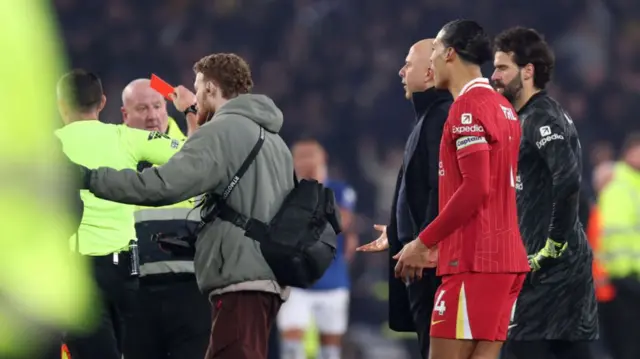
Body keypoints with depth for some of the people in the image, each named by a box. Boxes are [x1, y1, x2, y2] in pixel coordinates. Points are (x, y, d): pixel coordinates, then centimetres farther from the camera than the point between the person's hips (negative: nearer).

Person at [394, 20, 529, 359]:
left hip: (475, 261, -9)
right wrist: (441, 245, 23)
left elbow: (474, 189, -20)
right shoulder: (502, 108, 17)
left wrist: (424, 242, -12)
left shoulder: (468, 106, -11)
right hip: (504, 257, 9)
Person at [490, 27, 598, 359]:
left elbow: (568, 178, -27)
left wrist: (554, 245, -22)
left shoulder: (540, 118, -13)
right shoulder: (534, 116, 18)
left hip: (551, 265, -10)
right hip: (570, 263, 10)